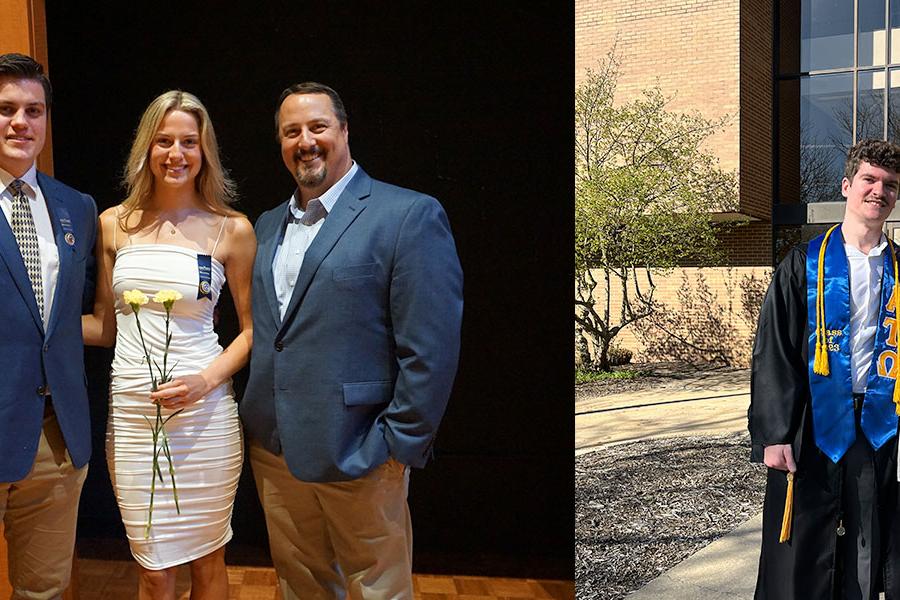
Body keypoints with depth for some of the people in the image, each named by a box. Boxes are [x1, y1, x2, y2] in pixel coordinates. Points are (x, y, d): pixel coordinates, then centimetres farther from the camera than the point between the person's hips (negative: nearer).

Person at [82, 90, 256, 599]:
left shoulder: (232, 229, -2)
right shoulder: (115, 224, 6)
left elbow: (252, 328, 2)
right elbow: (105, 325, 13)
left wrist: (209, 379, -13)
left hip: (204, 413, -2)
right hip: (131, 411, 2)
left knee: (207, 559, 11)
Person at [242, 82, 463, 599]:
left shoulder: (409, 215, -11)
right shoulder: (268, 225, 12)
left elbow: (430, 350, -15)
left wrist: (399, 445, -15)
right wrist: (255, 417, 10)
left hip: (357, 454, -6)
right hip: (273, 448, 6)